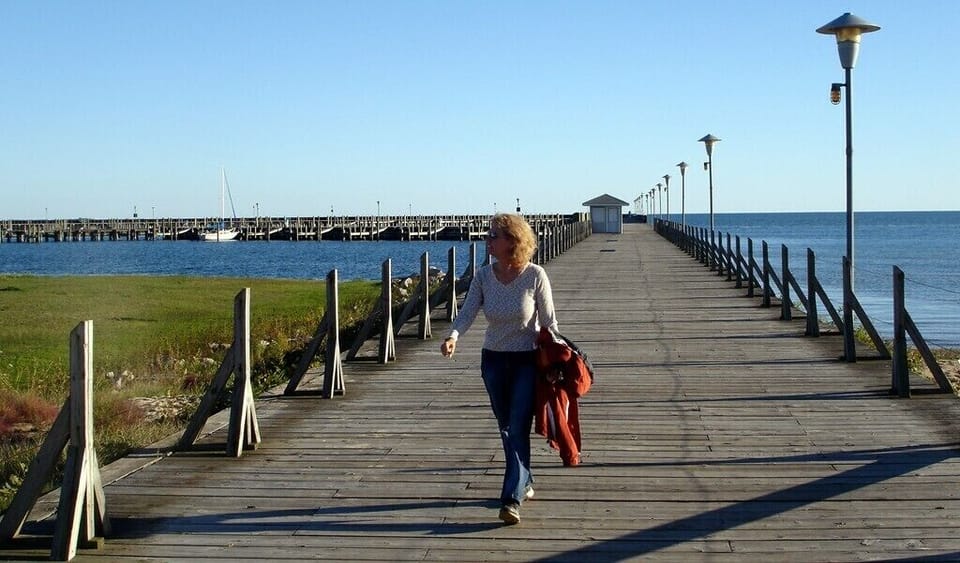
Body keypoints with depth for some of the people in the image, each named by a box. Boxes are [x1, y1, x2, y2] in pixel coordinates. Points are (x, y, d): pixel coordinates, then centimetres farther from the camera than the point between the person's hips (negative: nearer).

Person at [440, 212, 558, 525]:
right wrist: (453, 336, -31)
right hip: (493, 360, 5)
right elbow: (467, 312, -12)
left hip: (528, 361, -5)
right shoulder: (483, 276, -3)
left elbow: (548, 322, -8)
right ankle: (524, 483, 34)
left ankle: (511, 499, -12)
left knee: (518, 429, -11)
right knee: (506, 428, 15)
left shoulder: (535, 276, -13)